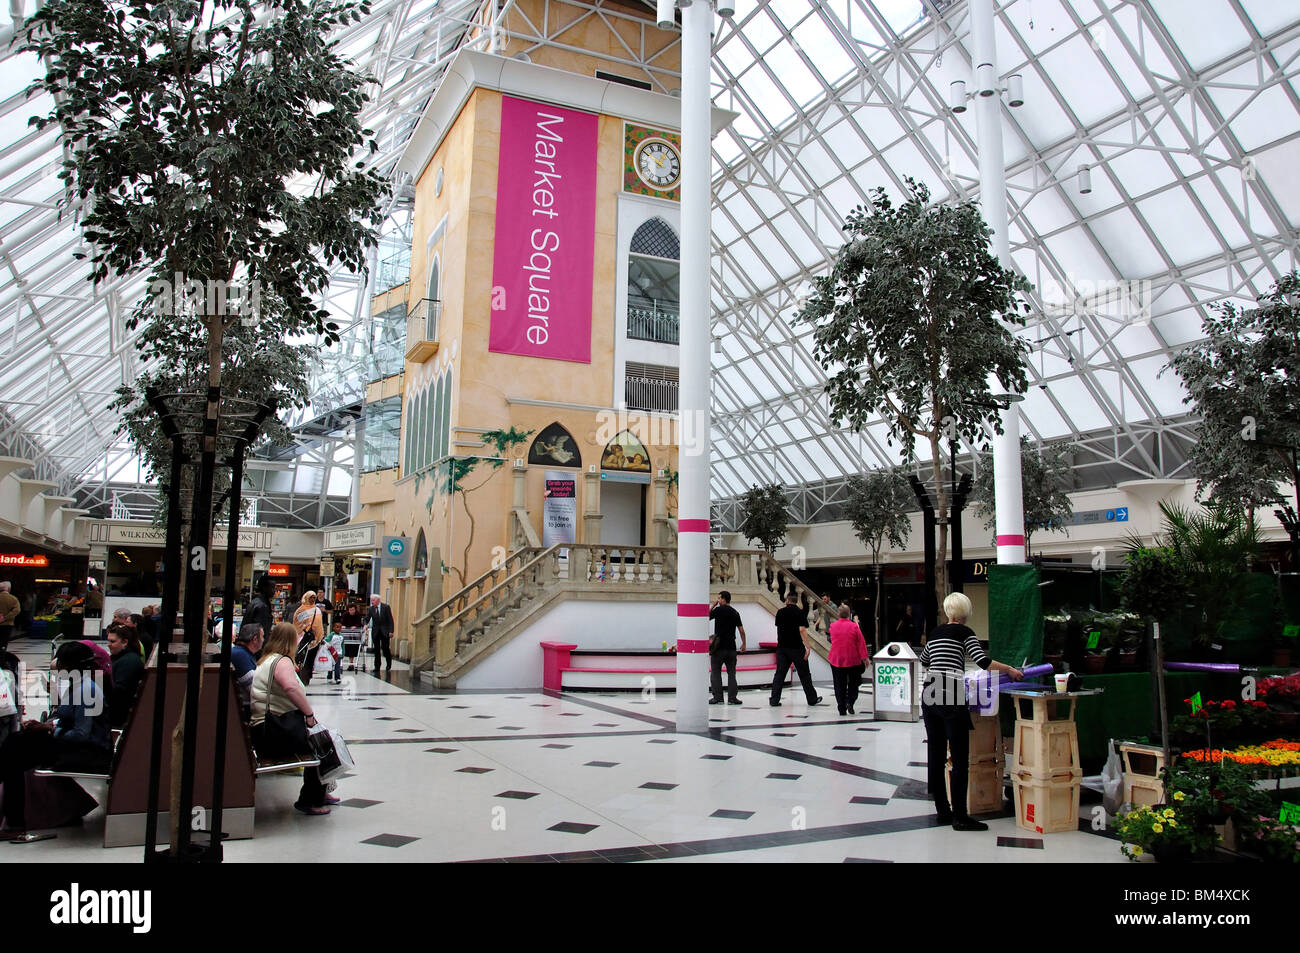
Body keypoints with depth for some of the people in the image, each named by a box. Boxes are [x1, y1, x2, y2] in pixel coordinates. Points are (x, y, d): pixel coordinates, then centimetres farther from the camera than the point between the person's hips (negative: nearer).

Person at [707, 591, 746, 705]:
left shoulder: (719, 610, -8)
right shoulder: (735, 613, 7)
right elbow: (741, 630, 7)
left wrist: (713, 605, 8)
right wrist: (743, 644, 16)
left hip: (719, 647, -4)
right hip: (731, 647, 4)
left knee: (715, 672, 3)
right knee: (731, 673, 9)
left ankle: (717, 697, 2)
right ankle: (732, 697, 7)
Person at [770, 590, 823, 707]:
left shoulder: (780, 612, 4)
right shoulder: (800, 613, -7)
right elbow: (802, 630, -16)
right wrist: (808, 647, -16)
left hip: (782, 647, 3)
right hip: (797, 648, -3)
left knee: (779, 674, 5)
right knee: (804, 674, 8)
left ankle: (774, 700, 0)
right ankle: (812, 699, 19)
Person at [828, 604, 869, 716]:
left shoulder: (833, 626, -2)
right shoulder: (854, 626, -11)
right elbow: (861, 643, -10)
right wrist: (864, 657, -3)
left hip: (836, 660, 2)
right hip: (852, 660, -2)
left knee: (839, 686, 9)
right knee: (853, 683, 14)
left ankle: (842, 709, 9)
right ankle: (850, 702, -6)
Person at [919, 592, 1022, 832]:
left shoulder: (935, 633, 18)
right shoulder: (964, 632, 0)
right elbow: (984, 662, -10)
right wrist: (1010, 670, 4)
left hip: (929, 695, 7)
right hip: (951, 697, -6)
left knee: (935, 755, 10)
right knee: (960, 758, -2)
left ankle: (942, 810, 17)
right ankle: (959, 816, -2)